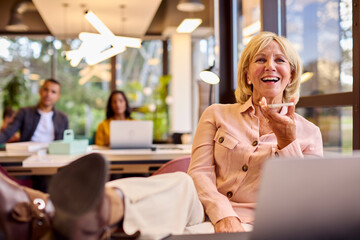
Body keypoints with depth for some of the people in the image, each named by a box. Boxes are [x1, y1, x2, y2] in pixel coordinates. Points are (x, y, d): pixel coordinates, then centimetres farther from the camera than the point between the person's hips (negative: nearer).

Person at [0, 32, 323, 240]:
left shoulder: (308, 133, 16)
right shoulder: (217, 115, 16)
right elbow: (200, 172, 4)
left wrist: (287, 141, -9)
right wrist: (222, 212, -16)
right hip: (206, 211, 2)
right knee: (179, 183, -34)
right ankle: (100, 208, -63)